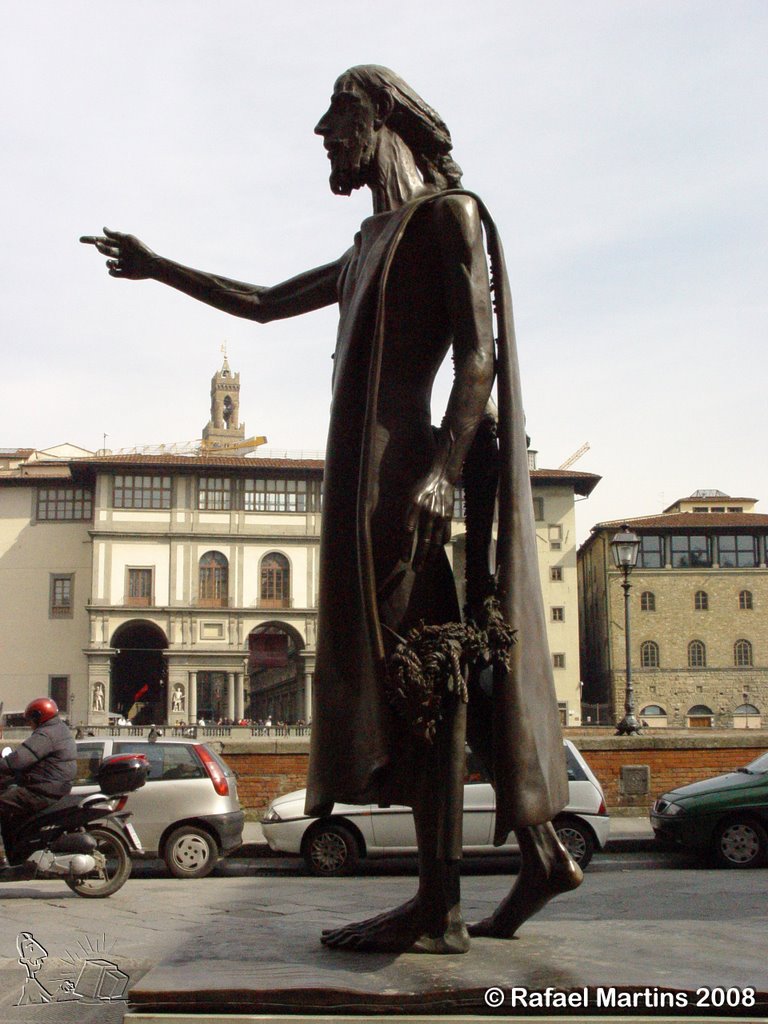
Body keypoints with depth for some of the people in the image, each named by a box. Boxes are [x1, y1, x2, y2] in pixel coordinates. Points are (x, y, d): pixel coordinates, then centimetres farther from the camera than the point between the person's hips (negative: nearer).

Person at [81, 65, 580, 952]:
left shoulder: (448, 215, 1)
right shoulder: (367, 249, 28)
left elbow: (480, 354, -11)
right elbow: (264, 304, 37)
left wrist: (441, 472, -23)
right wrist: (158, 268, 39)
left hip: (405, 470, -9)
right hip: (369, 478, 9)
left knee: (424, 676, -11)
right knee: (434, 679, 6)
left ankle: (438, 910, -10)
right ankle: (541, 853, 10)